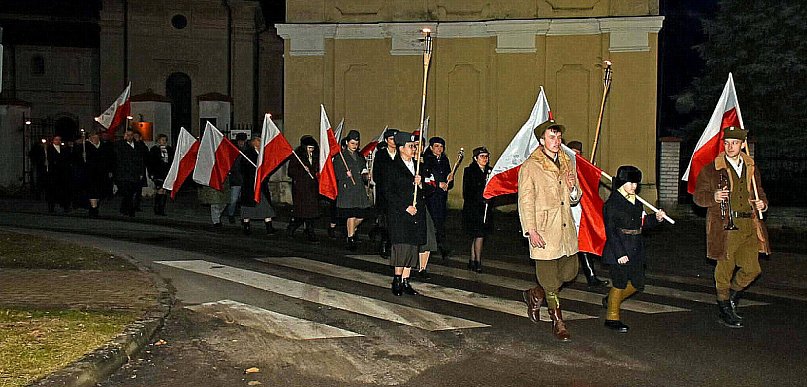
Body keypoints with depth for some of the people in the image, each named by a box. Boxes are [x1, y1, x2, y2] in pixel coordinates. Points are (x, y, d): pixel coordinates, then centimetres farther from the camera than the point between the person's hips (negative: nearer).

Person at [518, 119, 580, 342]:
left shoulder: (567, 163, 12)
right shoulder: (530, 167, -6)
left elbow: (574, 199, 18)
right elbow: (525, 201, -9)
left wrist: (573, 188, -5)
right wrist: (531, 231, -16)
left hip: (566, 228, 6)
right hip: (544, 231, -6)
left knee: (570, 271, 11)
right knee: (550, 279, 1)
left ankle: (535, 295, 34)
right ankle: (558, 323, 16)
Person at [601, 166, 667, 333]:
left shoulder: (636, 202, 12)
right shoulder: (612, 203, -12)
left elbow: (641, 224, 19)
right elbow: (610, 231, -15)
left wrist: (656, 218, 1)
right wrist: (619, 253, -20)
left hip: (635, 250, 8)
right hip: (619, 250, -8)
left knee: (638, 284, 11)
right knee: (620, 284, 0)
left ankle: (611, 300, 32)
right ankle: (612, 318, 14)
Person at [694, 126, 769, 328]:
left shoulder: (751, 168, 15)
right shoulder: (711, 170, 0)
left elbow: (759, 192, 27)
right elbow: (698, 196, 0)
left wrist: (762, 203, 5)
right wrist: (713, 197, -20)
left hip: (749, 226, 5)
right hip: (724, 226, -4)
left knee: (752, 269, 3)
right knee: (725, 267, 1)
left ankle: (731, 297, 29)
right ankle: (725, 310, 17)